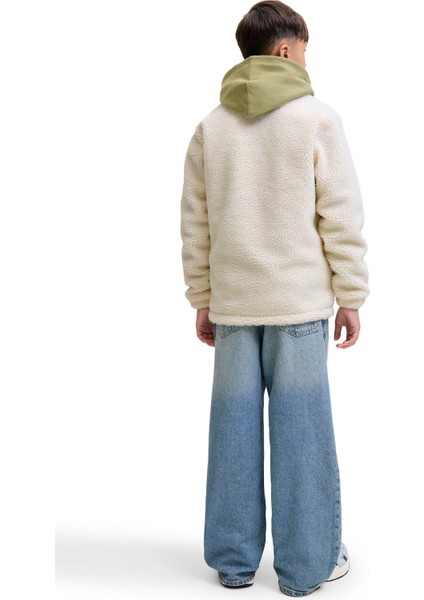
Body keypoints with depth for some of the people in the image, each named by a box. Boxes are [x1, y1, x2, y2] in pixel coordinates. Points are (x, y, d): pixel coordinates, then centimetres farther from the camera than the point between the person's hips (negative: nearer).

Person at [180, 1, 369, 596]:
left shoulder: (210, 127, 8)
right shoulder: (317, 117, -3)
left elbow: (195, 225, 9)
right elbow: (342, 216, -5)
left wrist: (202, 298, 15)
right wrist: (351, 295, 0)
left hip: (232, 301, 4)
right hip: (299, 300, -3)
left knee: (234, 426, 8)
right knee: (301, 428, 3)